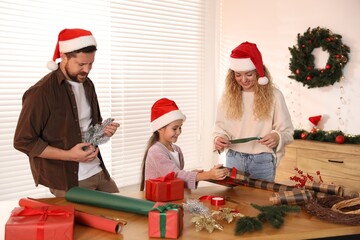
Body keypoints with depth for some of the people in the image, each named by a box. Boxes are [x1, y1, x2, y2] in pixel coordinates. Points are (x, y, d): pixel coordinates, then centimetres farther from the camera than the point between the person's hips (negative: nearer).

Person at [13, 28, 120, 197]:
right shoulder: (41, 92, -16)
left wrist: (103, 130, -2)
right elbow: (23, 141, -14)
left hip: (98, 171, 7)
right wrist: (69, 155, -20)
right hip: (68, 182, -7)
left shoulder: (87, 84, 6)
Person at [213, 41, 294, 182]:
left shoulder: (273, 95, -6)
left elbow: (287, 131, -4)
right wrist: (219, 138, -14)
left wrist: (277, 137, -25)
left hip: (262, 161, -2)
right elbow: (221, 127, 6)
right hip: (234, 159, 2)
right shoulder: (228, 95, 1)